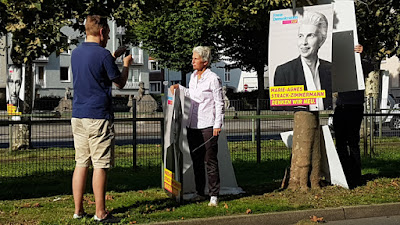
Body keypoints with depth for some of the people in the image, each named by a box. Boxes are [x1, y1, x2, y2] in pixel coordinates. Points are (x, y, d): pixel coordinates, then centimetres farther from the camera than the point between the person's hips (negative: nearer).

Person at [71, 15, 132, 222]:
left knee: (81, 163, 11)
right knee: (100, 165, -2)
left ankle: (78, 210, 14)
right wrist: (126, 64, 14)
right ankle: (100, 213, 2)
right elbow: (120, 83, -2)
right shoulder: (102, 54, -11)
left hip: (78, 116, 7)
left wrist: (113, 57, 28)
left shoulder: (76, 53, 11)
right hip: (98, 116, -7)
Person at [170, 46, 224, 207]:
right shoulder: (193, 76, 13)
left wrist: (217, 125, -12)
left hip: (208, 126, -7)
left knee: (210, 162, -3)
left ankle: (214, 195, 3)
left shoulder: (213, 79, -8)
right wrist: (178, 87, 18)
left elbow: (219, 104, -8)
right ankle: (199, 193, 21)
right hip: (192, 125, 7)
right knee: (196, 161, 12)